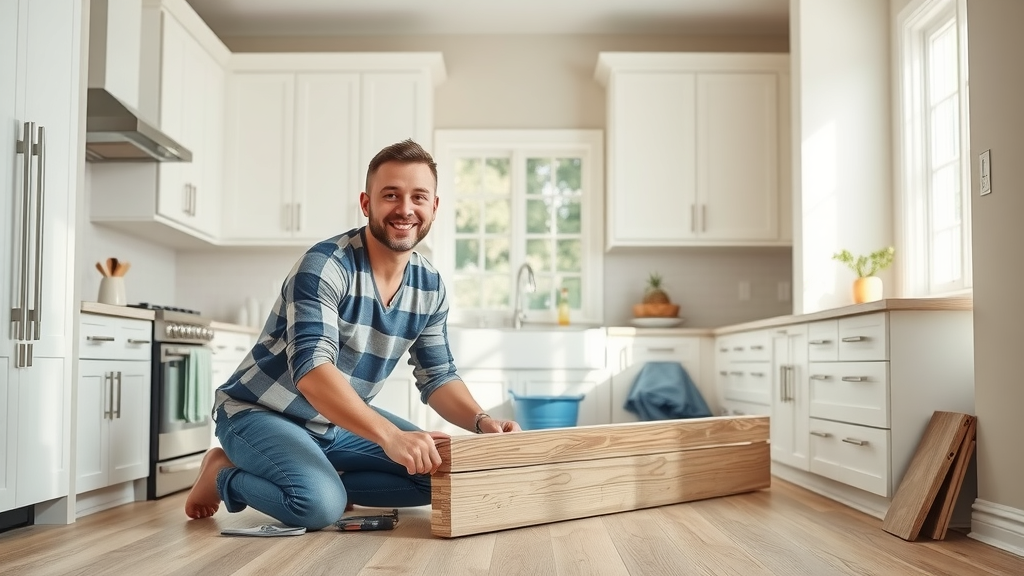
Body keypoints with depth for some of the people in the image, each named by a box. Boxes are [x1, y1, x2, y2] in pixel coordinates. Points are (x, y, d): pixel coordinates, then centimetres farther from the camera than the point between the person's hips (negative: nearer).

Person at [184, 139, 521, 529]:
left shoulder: (430, 288, -4)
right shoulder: (325, 265, -25)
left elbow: (438, 378, 4)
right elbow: (312, 371, -36)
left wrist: (482, 421, -17)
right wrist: (390, 436, -48)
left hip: (339, 424, 7)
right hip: (259, 414, -6)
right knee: (319, 504, -31)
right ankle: (224, 475, -2)